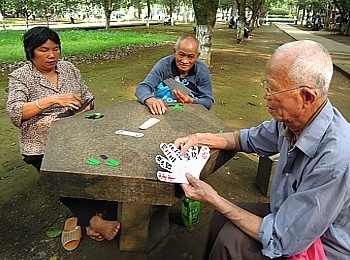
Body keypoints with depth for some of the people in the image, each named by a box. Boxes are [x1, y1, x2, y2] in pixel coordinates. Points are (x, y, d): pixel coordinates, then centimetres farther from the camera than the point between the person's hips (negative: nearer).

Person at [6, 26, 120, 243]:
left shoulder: (69, 68, 13)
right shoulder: (20, 77, 0)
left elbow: (88, 98, 16)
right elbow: (14, 113, -15)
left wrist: (85, 109, -8)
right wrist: (51, 99, -27)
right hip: (43, 146, -3)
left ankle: (96, 218, -13)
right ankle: (93, 218, -18)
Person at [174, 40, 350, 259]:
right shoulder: (293, 118, -13)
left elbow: (279, 241, -30)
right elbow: (250, 139, 8)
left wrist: (213, 199, -24)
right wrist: (198, 138, -3)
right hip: (289, 216, 7)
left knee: (231, 240, -17)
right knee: (222, 218, -2)